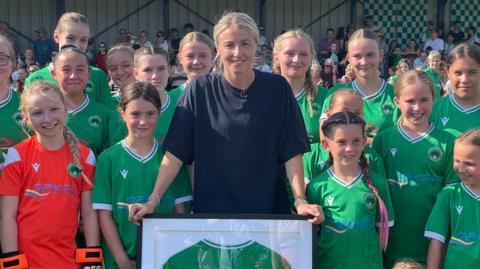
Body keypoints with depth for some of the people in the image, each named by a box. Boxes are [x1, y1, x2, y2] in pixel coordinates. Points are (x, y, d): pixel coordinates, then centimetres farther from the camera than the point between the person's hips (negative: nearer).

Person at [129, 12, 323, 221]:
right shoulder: (200, 90, -6)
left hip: (269, 209, 1)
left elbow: (291, 151, -4)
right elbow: (175, 153, -7)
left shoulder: (277, 88, -4)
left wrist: (300, 200, -15)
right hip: (210, 210, 0)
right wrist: (153, 200, -15)